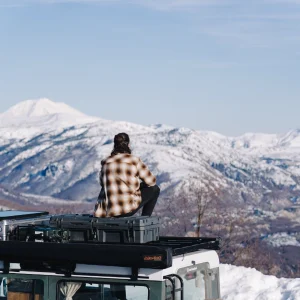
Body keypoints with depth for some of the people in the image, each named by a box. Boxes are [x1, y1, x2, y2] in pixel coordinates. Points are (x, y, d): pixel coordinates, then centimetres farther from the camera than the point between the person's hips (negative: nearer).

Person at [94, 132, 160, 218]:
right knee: (154, 189, 17)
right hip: (127, 208, -5)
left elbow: (103, 183, 14)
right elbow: (151, 181, 3)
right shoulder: (134, 160, -6)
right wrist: (140, 184, 23)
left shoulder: (106, 163, 6)